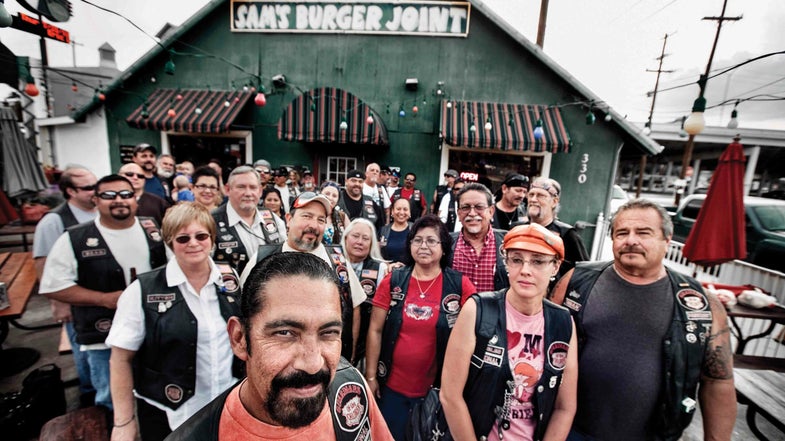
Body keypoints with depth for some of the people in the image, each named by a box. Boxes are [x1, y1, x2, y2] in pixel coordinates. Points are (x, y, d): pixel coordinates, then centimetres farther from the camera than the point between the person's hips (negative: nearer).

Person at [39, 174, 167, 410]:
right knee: (111, 402, 15)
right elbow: (53, 286, -7)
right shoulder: (74, 239, -9)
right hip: (105, 338, -2)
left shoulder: (153, 229, -1)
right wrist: (106, 299, -18)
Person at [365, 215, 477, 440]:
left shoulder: (460, 285, -10)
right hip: (392, 386, 1)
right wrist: (371, 376, -1)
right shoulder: (392, 281, -6)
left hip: (439, 389, -1)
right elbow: (375, 330, -2)